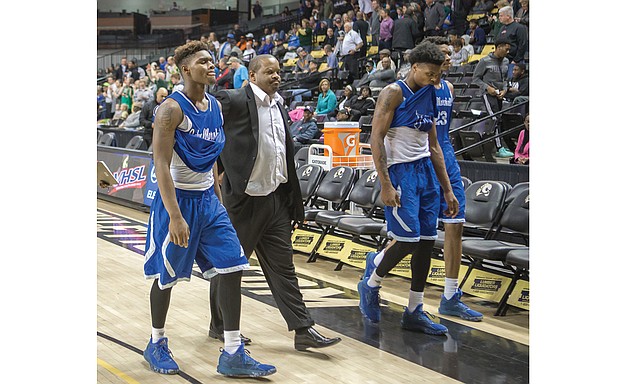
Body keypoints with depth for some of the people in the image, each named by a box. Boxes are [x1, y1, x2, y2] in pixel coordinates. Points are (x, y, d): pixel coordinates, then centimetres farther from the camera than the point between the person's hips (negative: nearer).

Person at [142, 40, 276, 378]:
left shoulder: (215, 106, 8)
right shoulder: (172, 108, -15)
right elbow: (161, 166, -21)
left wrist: (218, 198, 17)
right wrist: (175, 216, -27)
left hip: (208, 199, 7)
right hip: (178, 199, -7)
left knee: (232, 268, -1)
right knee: (166, 276, 7)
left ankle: (233, 355, 4)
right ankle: (156, 344, 29)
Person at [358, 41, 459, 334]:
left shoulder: (429, 98, 14)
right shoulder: (394, 93, -8)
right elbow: (376, 138, -14)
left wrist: (447, 189, 16)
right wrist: (386, 185, -21)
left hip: (426, 171, 8)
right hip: (400, 171, -8)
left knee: (426, 242, 5)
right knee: (408, 240, -13)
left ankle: (415, 312, 12)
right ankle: (370, 285, 13)